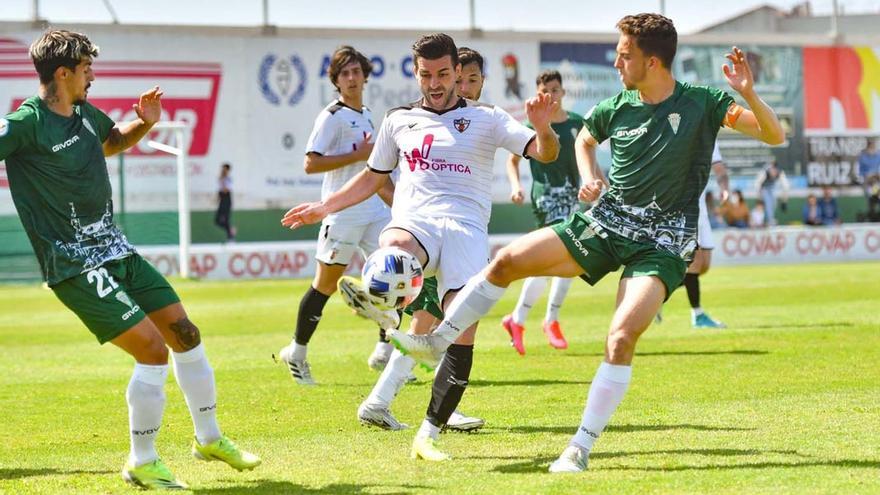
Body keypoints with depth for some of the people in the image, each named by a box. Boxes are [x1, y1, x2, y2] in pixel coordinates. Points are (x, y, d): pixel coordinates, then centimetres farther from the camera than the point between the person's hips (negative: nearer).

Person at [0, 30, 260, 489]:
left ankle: (209, 438, 31)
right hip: (76, 266, -9)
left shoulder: (85, 113, 8)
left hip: (115, 250, 9)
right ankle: (141, 463, 1)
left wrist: (144, 123, 9)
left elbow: (114, 141, 28)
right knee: (153, 349, -15)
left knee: (184, 333, 12)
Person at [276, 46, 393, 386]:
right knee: (326, 284, -1)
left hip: (374, 211, 7)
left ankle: (385, 350, 4)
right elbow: (311, 164, -18)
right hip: (343, 213, -7)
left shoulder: (366, 116, 16)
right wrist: (359, 155, -19)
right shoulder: (332, 116, -9)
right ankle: (297, 352, 12)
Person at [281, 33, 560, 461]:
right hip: (413, 221, 3)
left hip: (467, 228, -3)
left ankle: (429, 434, -9)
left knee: (463, 331, -17)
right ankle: (382, 305, -68)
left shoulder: (486, 119, 12)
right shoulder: (399, 120, 21)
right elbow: (372, 178, 32)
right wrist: (324, 208, 24)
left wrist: (542, 128, -20)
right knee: (392, 249, -38)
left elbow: (545, 153, 2)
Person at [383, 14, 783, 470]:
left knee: (622, 337, -24)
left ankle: (580, 449, -15)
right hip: (605, 222, 5)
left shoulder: (703, 103, -10)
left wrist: (749, 94, -30)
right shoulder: (615, 108, 1)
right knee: (508, 260, -3)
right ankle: (435, 343, 11)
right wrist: (590, 177, 5)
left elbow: (774, 136, -13)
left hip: (661, 243, -5)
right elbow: (584, 139, 25)